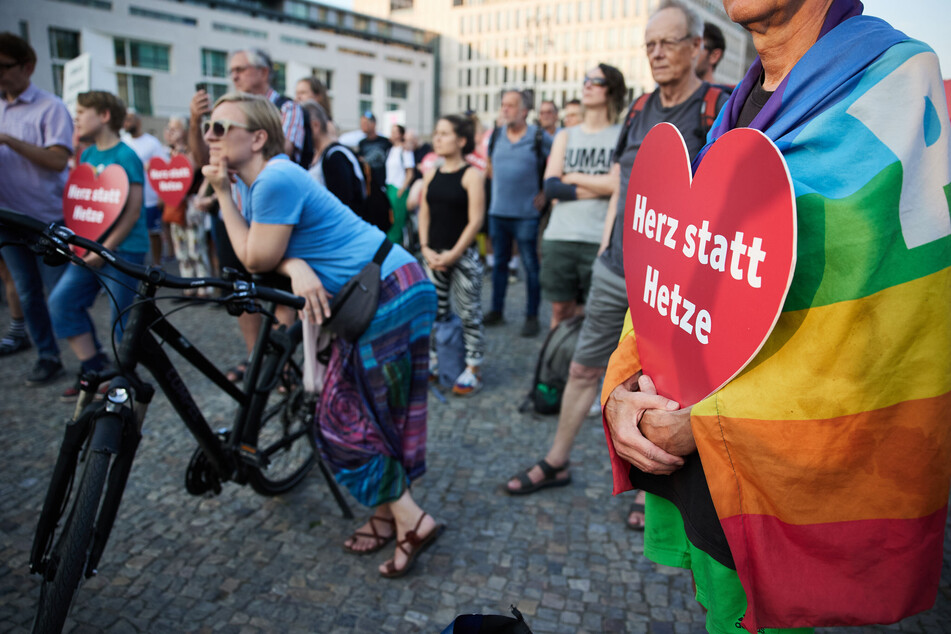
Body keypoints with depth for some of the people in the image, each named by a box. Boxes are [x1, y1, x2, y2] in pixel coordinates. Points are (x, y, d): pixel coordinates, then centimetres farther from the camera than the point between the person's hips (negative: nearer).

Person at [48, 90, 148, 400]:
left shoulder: (125, 156, -10)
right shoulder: (87, 155, 13)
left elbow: (132, 211, -15)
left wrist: (105, 248, -16)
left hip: (123, 250, -8)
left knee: (122, 318, -1)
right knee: (61, 301, 0)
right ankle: (93, 369, 9)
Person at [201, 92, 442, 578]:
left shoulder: (276, 179, -17)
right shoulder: (254, 182, 15)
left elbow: (256, 259, -9)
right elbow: (272, 256, 8)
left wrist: (223, 194, -5)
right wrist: (297, 268, -15)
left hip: (392, 293, -10)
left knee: (348, 416, -1)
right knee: (355, 410, 15)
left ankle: (412, 521, 10)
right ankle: (387, 514, 29)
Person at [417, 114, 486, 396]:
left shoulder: (472, 175, -6)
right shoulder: (431, 175, 10)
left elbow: (476, 220, -12)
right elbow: (424, 214, 11)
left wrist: (453, 254, -15)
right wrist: (426, 248, -3)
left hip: (462, 254, -5)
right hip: (433, 254, 6)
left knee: (469, 313, 1)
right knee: (435, 312, 12)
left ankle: (473, 369, 11)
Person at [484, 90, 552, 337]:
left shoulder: (540, 138, -4)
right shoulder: (496, 135, 9)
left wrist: (546, 192, -2)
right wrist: (497, 184, 14)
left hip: (525, 213, -4)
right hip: (497, 210, 5)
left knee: (531, 265, 0)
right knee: (499, 262, 12)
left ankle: (532, 317, 9)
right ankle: (496, 311, 22)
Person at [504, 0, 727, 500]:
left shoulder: (717, 111, -6)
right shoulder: (638, 111, 11)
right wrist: (607, 250, 11)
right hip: (614, 273, 6)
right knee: (583, 369, 12)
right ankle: (556, 463, 30)